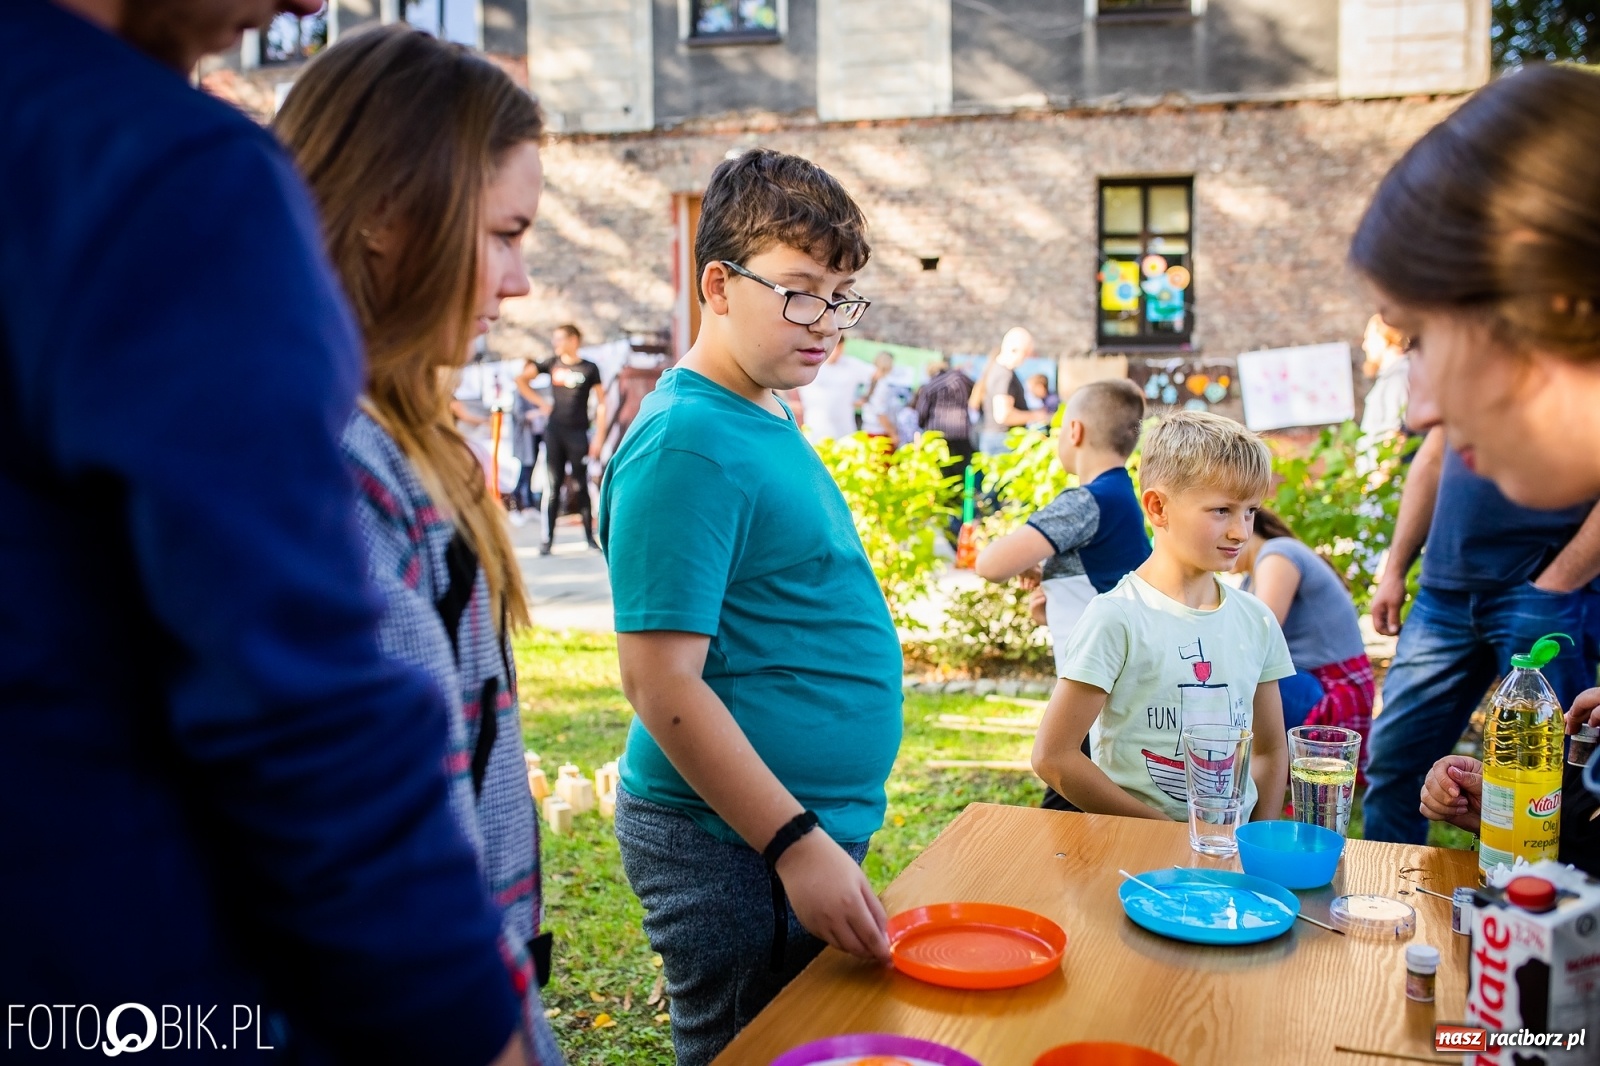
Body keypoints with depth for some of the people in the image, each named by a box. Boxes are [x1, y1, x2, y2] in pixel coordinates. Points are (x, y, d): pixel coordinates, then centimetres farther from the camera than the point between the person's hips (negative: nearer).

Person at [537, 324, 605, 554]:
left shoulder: (589, 369, 1)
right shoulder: (552, 364, 8)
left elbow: (601, 403, 1)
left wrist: (599, 437, -5)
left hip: (578, 434, -2)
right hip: (554, 432, 2)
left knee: (580, 486, 1)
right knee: (554, 486, 4)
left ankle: (590, 536, 10)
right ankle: (548, 539, 6)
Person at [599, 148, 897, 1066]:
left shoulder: (771, 423, 10)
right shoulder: (688, 442, -19)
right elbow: (663, 685, -23)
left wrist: (824, 834, 18)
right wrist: (799, 845, -22)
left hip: (813, 829, 9)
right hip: (737, 850, -9)